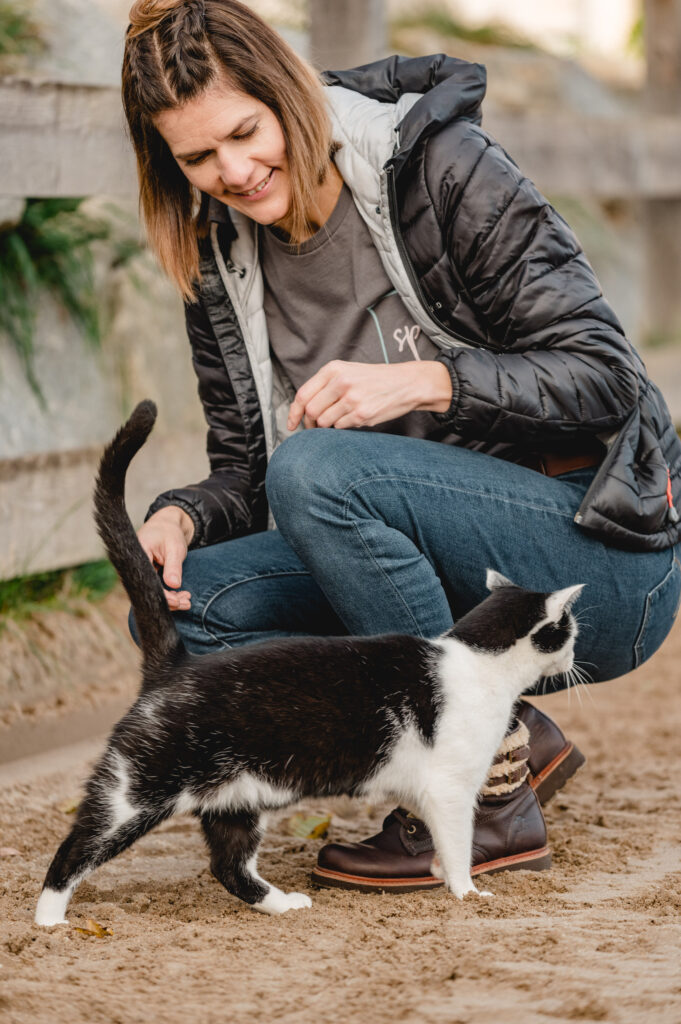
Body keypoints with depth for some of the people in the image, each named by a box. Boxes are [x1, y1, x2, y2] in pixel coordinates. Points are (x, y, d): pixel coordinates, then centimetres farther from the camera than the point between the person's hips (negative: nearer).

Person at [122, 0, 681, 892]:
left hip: (605, 555, -7)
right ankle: (512, 737, -5)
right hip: (459, 581, 7)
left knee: (318, 470, -29)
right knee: (180, 610, -11)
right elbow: (245, 475, 10)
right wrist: (181, 517, -12)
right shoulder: (223, 261, 5)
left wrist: (421, 382, -26)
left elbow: (603, 374, -15)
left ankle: (494, 792, -17)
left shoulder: (441, 166, -12)